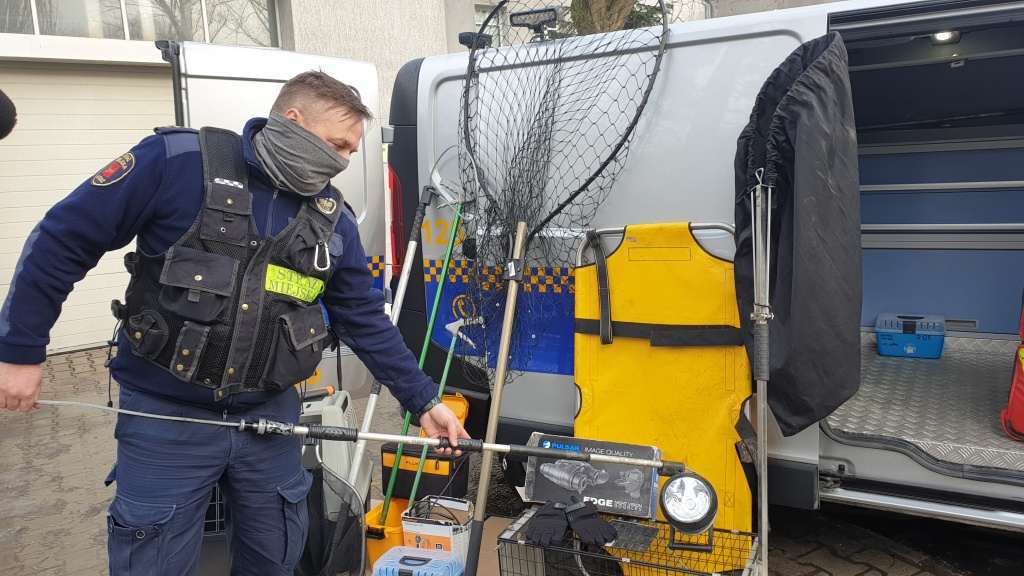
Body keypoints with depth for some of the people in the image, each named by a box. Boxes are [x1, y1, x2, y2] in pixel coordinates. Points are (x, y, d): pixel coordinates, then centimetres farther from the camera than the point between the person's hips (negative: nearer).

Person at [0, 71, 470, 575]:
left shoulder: (333, 218, 1)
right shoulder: (179, 161, -13)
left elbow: (366, 320, 6)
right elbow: (62, 240, -7)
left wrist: (424, 401, 5)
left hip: (270, 418, 4)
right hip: (165, 419, -3)